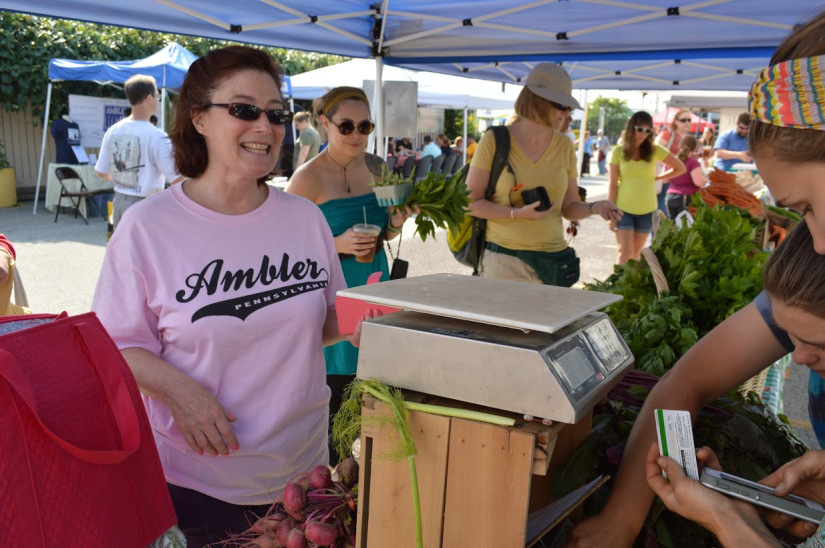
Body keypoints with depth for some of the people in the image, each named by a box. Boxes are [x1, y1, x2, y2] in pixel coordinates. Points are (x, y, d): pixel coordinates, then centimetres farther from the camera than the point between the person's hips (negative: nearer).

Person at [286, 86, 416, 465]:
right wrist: (337, 244, -23)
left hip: (374, 285, 6)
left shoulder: (376, 167, 6)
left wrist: (397, 222, -4)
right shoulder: (308, 178, -12)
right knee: (334, 385, -3)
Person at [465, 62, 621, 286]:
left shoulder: (564, 146, 8)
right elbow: (470, 202, -5)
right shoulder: (495, 141, -5)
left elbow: (569, 207, 12)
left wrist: (595, 207, -10)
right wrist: (517, 214, -18)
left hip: (552, 259, 4)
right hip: (504, 259, -3)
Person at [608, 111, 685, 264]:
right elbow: (613, 184, -6)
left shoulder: (655, 150, -2)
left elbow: (680, 168, 9)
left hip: (646, 211, 2)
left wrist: (657, 178, 2)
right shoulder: (618, 152, -5)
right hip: (623, 210, -2)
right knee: (625, 253, -9)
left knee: (635, 254, 12)